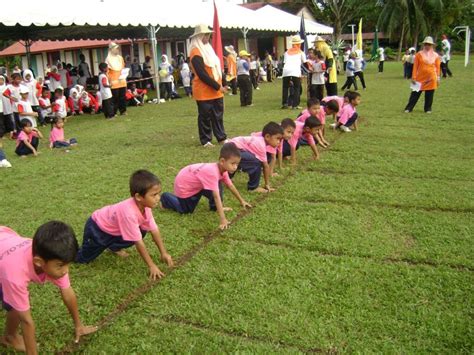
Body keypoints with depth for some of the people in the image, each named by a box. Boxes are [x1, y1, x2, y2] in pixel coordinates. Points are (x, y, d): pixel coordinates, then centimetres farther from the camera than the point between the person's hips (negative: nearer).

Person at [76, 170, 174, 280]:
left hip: (113, 228, 7)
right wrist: (152, 266, -30)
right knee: (82, 259, -5)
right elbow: (138, 242, -36)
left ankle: (114, 246, 13)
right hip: (97, 228, -7)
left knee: (142, 232, -8)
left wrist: (164, 253, -10)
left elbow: (154, 230, -9)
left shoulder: (145, 206, -19)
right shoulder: (129, 213, -41)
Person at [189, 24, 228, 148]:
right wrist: (217, 87, -18)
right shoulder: (196, 52, -14)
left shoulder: (208, 49, 15)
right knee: (205, 116, 1)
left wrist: (222, 84, 10)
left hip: (216, 91, 8)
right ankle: (205, 140, 10)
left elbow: (217, 68, 18)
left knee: (218, 115, 11)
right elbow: (202, 74, -20)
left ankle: (221, 137, 19)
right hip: (204, 91, -8)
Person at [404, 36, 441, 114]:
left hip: (431, 78, 1)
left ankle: (428, 109, 15)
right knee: (415, 93, 0)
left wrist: (438, 78, 5)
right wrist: (413, 77, -4)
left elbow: (438, 67, 8)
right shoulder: (419, 54, 2)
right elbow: (415, 66, 0)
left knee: (429, 95, 4)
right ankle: (408, 108, 5)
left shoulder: (435, 55, 6)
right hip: (420, 78, -1)